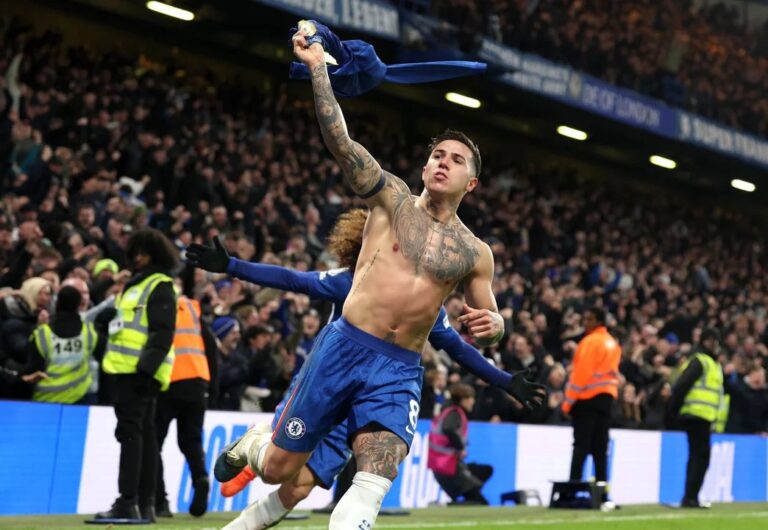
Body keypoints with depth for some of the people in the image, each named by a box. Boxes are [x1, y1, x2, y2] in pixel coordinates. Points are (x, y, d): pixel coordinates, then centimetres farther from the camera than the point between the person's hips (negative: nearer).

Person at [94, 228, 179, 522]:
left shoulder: (160, 286, -7)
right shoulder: (135, 283, 22)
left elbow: (163, 333, -16)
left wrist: (146, 367, -24)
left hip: (141, 371, -10)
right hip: (126, 369, 10)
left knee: (130, 432, -13)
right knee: (143, 433, 9)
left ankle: (127, 502, -16)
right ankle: (145, 504, 12)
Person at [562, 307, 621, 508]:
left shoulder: (590, 342, -10)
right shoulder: (613, 343, 14)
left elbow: (581, 373, -13)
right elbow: (613, 373, 15)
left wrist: (568, 401, -10)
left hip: (587, 398, -7)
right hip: (607, 398, 7)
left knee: (581, 446, -7)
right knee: (600, 449, 6)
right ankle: (602, 496, 2)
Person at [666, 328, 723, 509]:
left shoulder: (713, 363, 21)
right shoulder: (699, 361, -9)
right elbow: (681, 385, -17)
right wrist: (674, 411, -17)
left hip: (703, 418, 10)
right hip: (696, 415, -10)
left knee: (697, 456, 13)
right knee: (701, 456, -9)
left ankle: (690, 498, 17)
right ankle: (690, 497, -9)